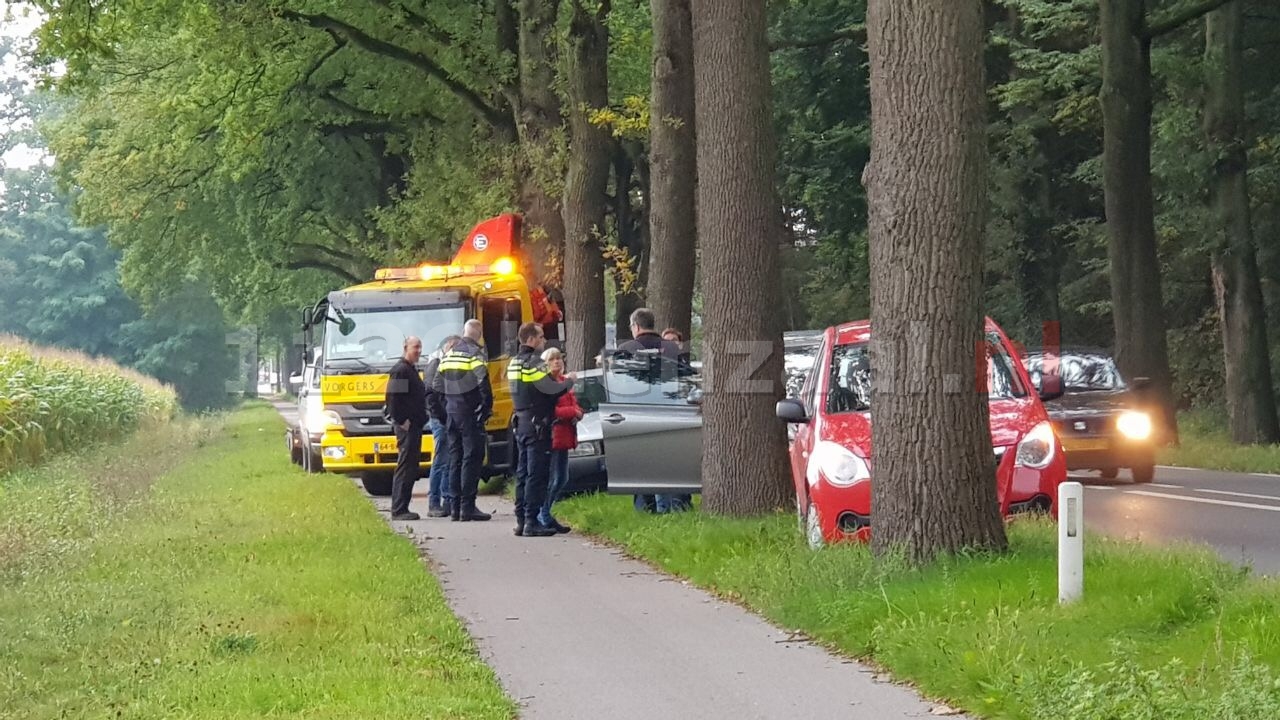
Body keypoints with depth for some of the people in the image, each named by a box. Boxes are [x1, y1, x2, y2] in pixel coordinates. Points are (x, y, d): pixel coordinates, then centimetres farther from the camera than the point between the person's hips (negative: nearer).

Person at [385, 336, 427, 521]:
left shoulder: (411, 369, 20)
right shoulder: (400, 370, -12)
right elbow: (393, 397, -20)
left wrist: (421, 419, 17)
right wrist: (402, 421, -20)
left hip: (414, 425, 10)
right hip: (406, 426, -10)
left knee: (411, 467, 12)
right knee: (405, 466, -10)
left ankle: (401, 508, 16)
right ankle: (398, 510, -9)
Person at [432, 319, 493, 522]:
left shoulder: (448, 355, 13)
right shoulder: (475, 353, -10)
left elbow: (437, 386, 14)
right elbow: (482, 382, -22)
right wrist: (487, 407, -12)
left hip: (451, 413, 7)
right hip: (469, 414, -7)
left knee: (455, 458, 11)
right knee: (472, 458, -5)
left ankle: (454, 508, 12)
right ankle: (467, 507, -8)